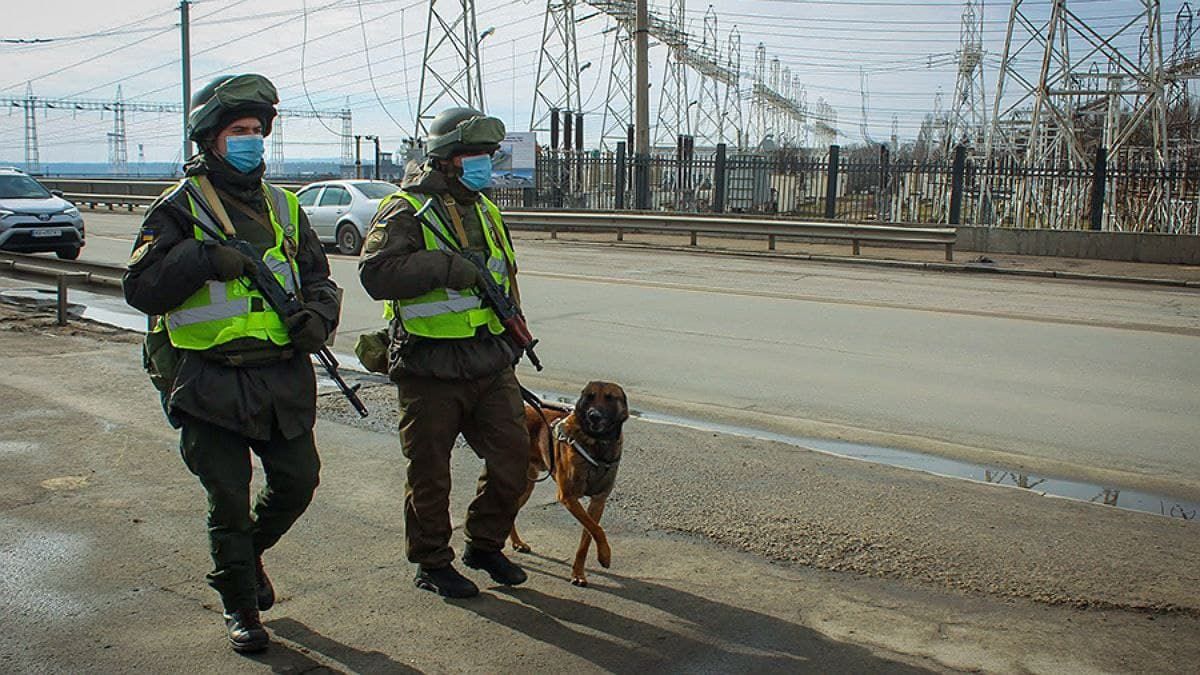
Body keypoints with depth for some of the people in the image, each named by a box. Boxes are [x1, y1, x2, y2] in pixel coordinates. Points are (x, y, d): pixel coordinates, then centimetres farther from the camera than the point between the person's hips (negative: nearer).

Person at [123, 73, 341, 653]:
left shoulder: (282, 207, 13)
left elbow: (317, 275, 18)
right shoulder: (181, 207, -3)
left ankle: (247, 551, 41)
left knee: (298, 481, 10)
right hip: (210, 382, -4)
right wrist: (206, 259, -22)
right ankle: (239, 606, 25)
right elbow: (141, 287, -11)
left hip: (283, 380, 5)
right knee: (229, 500, 4)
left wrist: (318, 313, -3)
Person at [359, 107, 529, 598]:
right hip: (430, 370, -7)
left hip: (490, 363, 7)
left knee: (512, 455, 8)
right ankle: (432, 564, 23)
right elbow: (375, 274, -23)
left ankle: (484, 545, 28)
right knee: (430, 471, 6)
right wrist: (443, 266, -26)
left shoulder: (485, 210, 16)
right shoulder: (406, 211, -9)